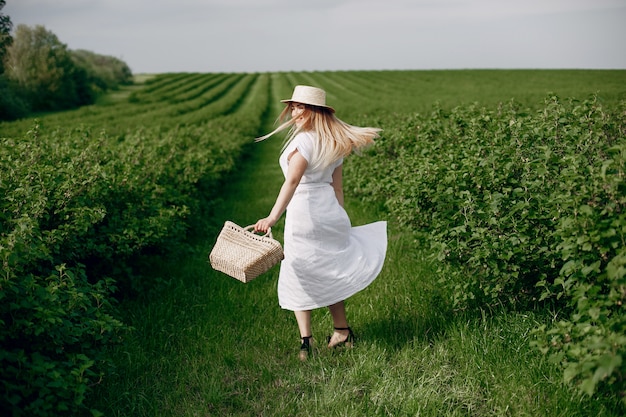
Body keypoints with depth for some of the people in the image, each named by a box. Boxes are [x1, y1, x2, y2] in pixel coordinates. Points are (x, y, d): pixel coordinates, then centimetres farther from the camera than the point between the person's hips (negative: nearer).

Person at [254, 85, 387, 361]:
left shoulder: (303, 141, -15)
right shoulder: (335, 143, 9)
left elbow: (292, 181, -28)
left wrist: (273, 217, -35)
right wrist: (338, 220, 20)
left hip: (303, 213, -7)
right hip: (329, 210, 7)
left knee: (298, 278, 6)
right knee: (328, 275, 21)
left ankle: (306, 342, 4)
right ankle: (342, 332, 29)